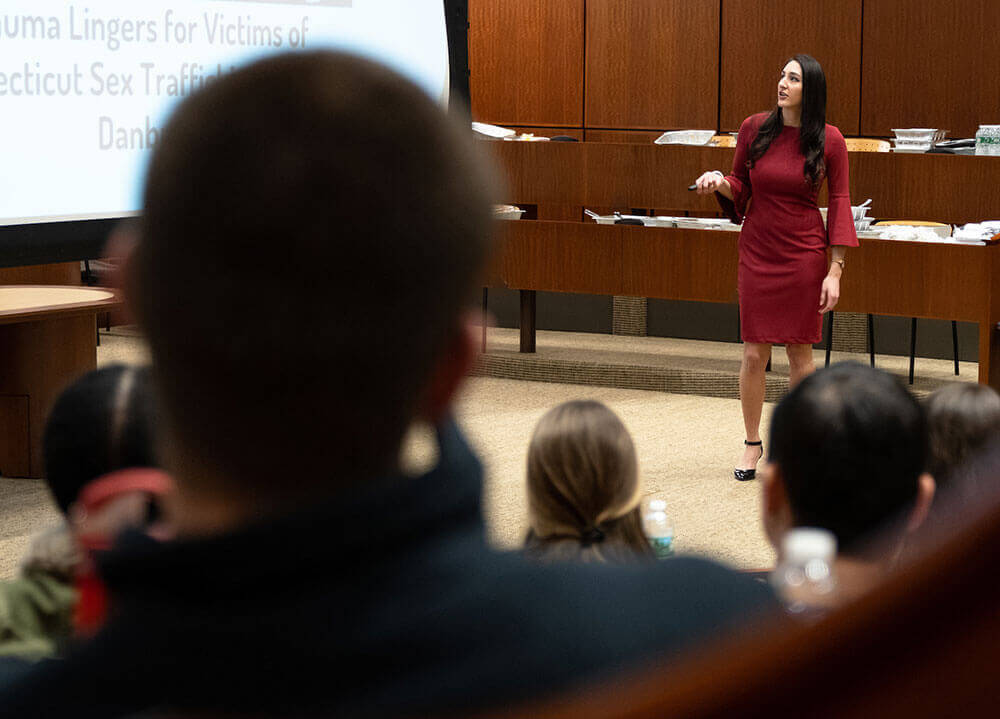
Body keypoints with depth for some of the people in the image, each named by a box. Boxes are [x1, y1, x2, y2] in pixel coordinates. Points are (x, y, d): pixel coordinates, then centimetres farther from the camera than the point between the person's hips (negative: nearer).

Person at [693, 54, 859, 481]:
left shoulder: (829, 140, -6)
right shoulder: (754, 129, -2)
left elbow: (839, 203, -3)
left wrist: (835, 270, -8)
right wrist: (721, 183, -15)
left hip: (804, 254, -1)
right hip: (757, 250, 2)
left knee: (800, 353, 5)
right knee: (754, 354, 3)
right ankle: (752, 442, 20)